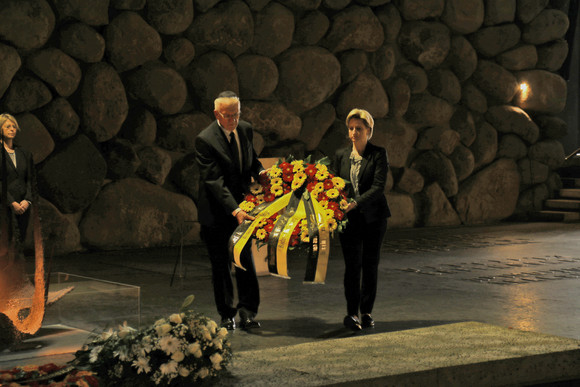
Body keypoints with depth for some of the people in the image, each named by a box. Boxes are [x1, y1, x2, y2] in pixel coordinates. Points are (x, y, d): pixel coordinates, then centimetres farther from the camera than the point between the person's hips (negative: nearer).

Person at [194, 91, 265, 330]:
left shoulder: (245, 130, 1)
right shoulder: (205, 140, -18)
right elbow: (214, 181, -23)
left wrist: (260, 172, -7)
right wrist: (234, 210, -31)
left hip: (241, 207, 4)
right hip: (216, 211, -4)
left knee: (245, 260, -1)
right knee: (220, 265, 7)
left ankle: (247, 312, 3)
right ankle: (227, 315, 18)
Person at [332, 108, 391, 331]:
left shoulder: (378, 154, -3)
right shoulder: (341, 156, 9)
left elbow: (378, 186, -12)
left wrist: (356, 202, -24)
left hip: (373, 217, -1)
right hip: (349, 219, 1)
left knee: (370, 265, 4)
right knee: (352, 265, -9)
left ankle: (366, 312, 14)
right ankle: (352, 313, -8)